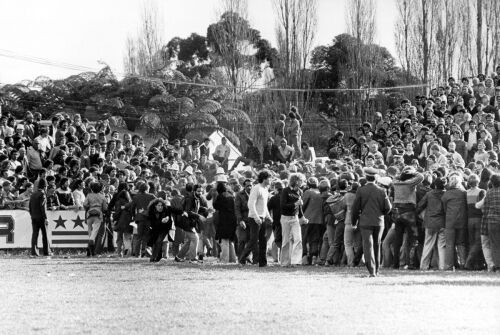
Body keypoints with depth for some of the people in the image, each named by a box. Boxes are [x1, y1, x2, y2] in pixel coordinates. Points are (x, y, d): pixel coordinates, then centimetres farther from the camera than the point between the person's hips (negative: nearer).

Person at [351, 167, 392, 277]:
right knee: (377, 245, 15)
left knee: (368, 246, -3)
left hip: (365, 222, -2)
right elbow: (388, 207, -2)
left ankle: (372, 271, -15)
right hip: (379, 222, 2)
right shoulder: (381, 191, -1)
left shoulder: (361, 190, -6)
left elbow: (356, 208, -3)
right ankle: (376, 270, 21)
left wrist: (354, 222, 9)